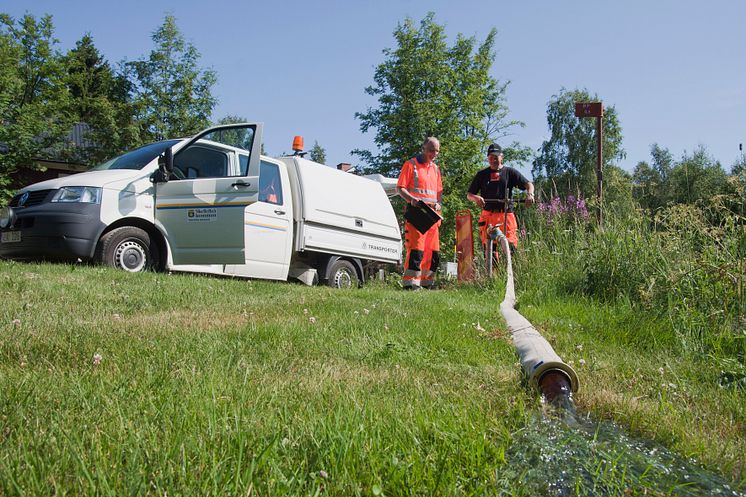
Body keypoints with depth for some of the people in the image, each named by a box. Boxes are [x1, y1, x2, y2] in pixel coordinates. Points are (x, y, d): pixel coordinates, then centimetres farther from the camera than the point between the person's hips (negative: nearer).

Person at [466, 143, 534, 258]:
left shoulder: (510, 172, 12)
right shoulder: (482, 174, 16)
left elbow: (528, 184, 3)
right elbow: (469, 194, 12)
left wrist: (530, 194, -20)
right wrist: (476, 198, -11)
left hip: (506, 215, -1)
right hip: (488, 215, 1)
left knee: (510, 244, -11)